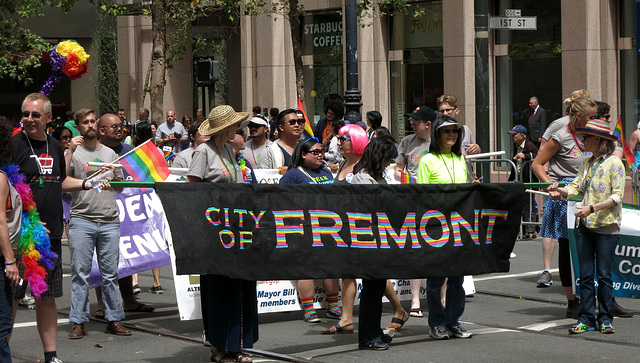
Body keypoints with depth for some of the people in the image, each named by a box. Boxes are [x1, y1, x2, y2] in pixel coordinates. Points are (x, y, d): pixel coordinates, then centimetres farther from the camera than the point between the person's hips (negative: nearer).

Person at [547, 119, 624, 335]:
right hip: (584, 225, 6)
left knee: (603, 274, 0)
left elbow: (617, 196, -13)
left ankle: (604, 318, 10)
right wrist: (562, 191, -13)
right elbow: (577, 186, 8)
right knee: (585, 274, 6)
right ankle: (586, 318, 10)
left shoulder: (614, 163, -7)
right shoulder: (587, 163, 14)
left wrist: (592, 208, -22)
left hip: (606, 226, -6)